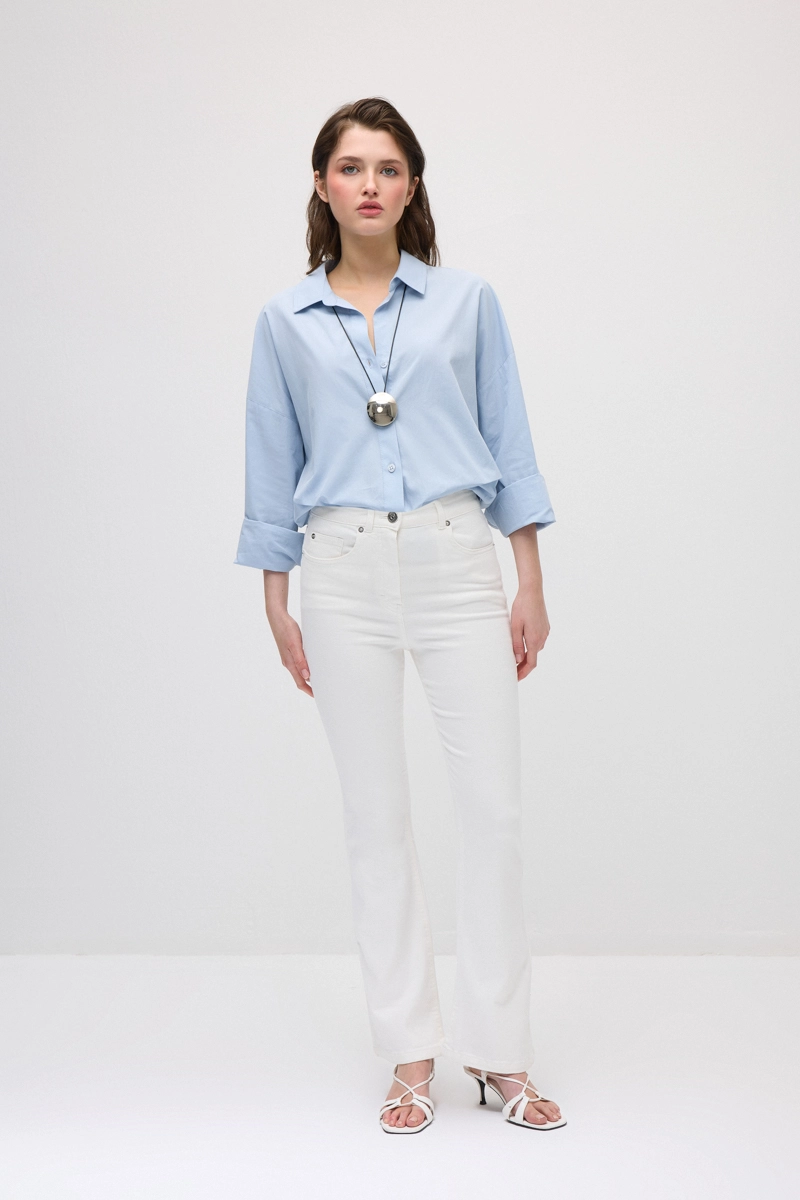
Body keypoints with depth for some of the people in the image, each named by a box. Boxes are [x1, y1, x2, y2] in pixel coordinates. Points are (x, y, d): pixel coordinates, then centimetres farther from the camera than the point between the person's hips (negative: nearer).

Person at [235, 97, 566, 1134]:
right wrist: (277, 606, 6)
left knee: (493, 804, -3)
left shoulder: (468, 301, 7)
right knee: (376, 816, 4)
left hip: (456, 561, 0)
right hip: (344, 573, 1)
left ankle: (497, 1052, 12)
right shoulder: (286, 322, 8)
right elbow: (273, 468, 10)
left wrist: (531, 585, 2)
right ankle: (411, 1054, 17)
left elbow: (510, 445, 7)